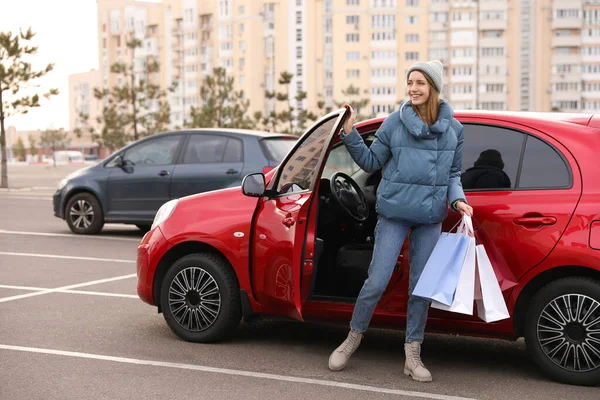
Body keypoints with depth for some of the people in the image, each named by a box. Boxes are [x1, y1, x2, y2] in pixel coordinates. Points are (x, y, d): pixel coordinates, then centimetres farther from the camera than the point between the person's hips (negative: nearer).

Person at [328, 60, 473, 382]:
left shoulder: (453, 128, 5)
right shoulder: (395, 122, -2)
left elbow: (453, 173, 13)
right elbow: (371, 162, 4)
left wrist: (457, 199, -5)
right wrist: (350, 134, -8)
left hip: (431, 216, 2)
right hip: (394, 212, -2)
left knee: (421, 286, 7)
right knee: (376, 282, -4)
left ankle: (412, 355, 18)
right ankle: (353, 338, 20)